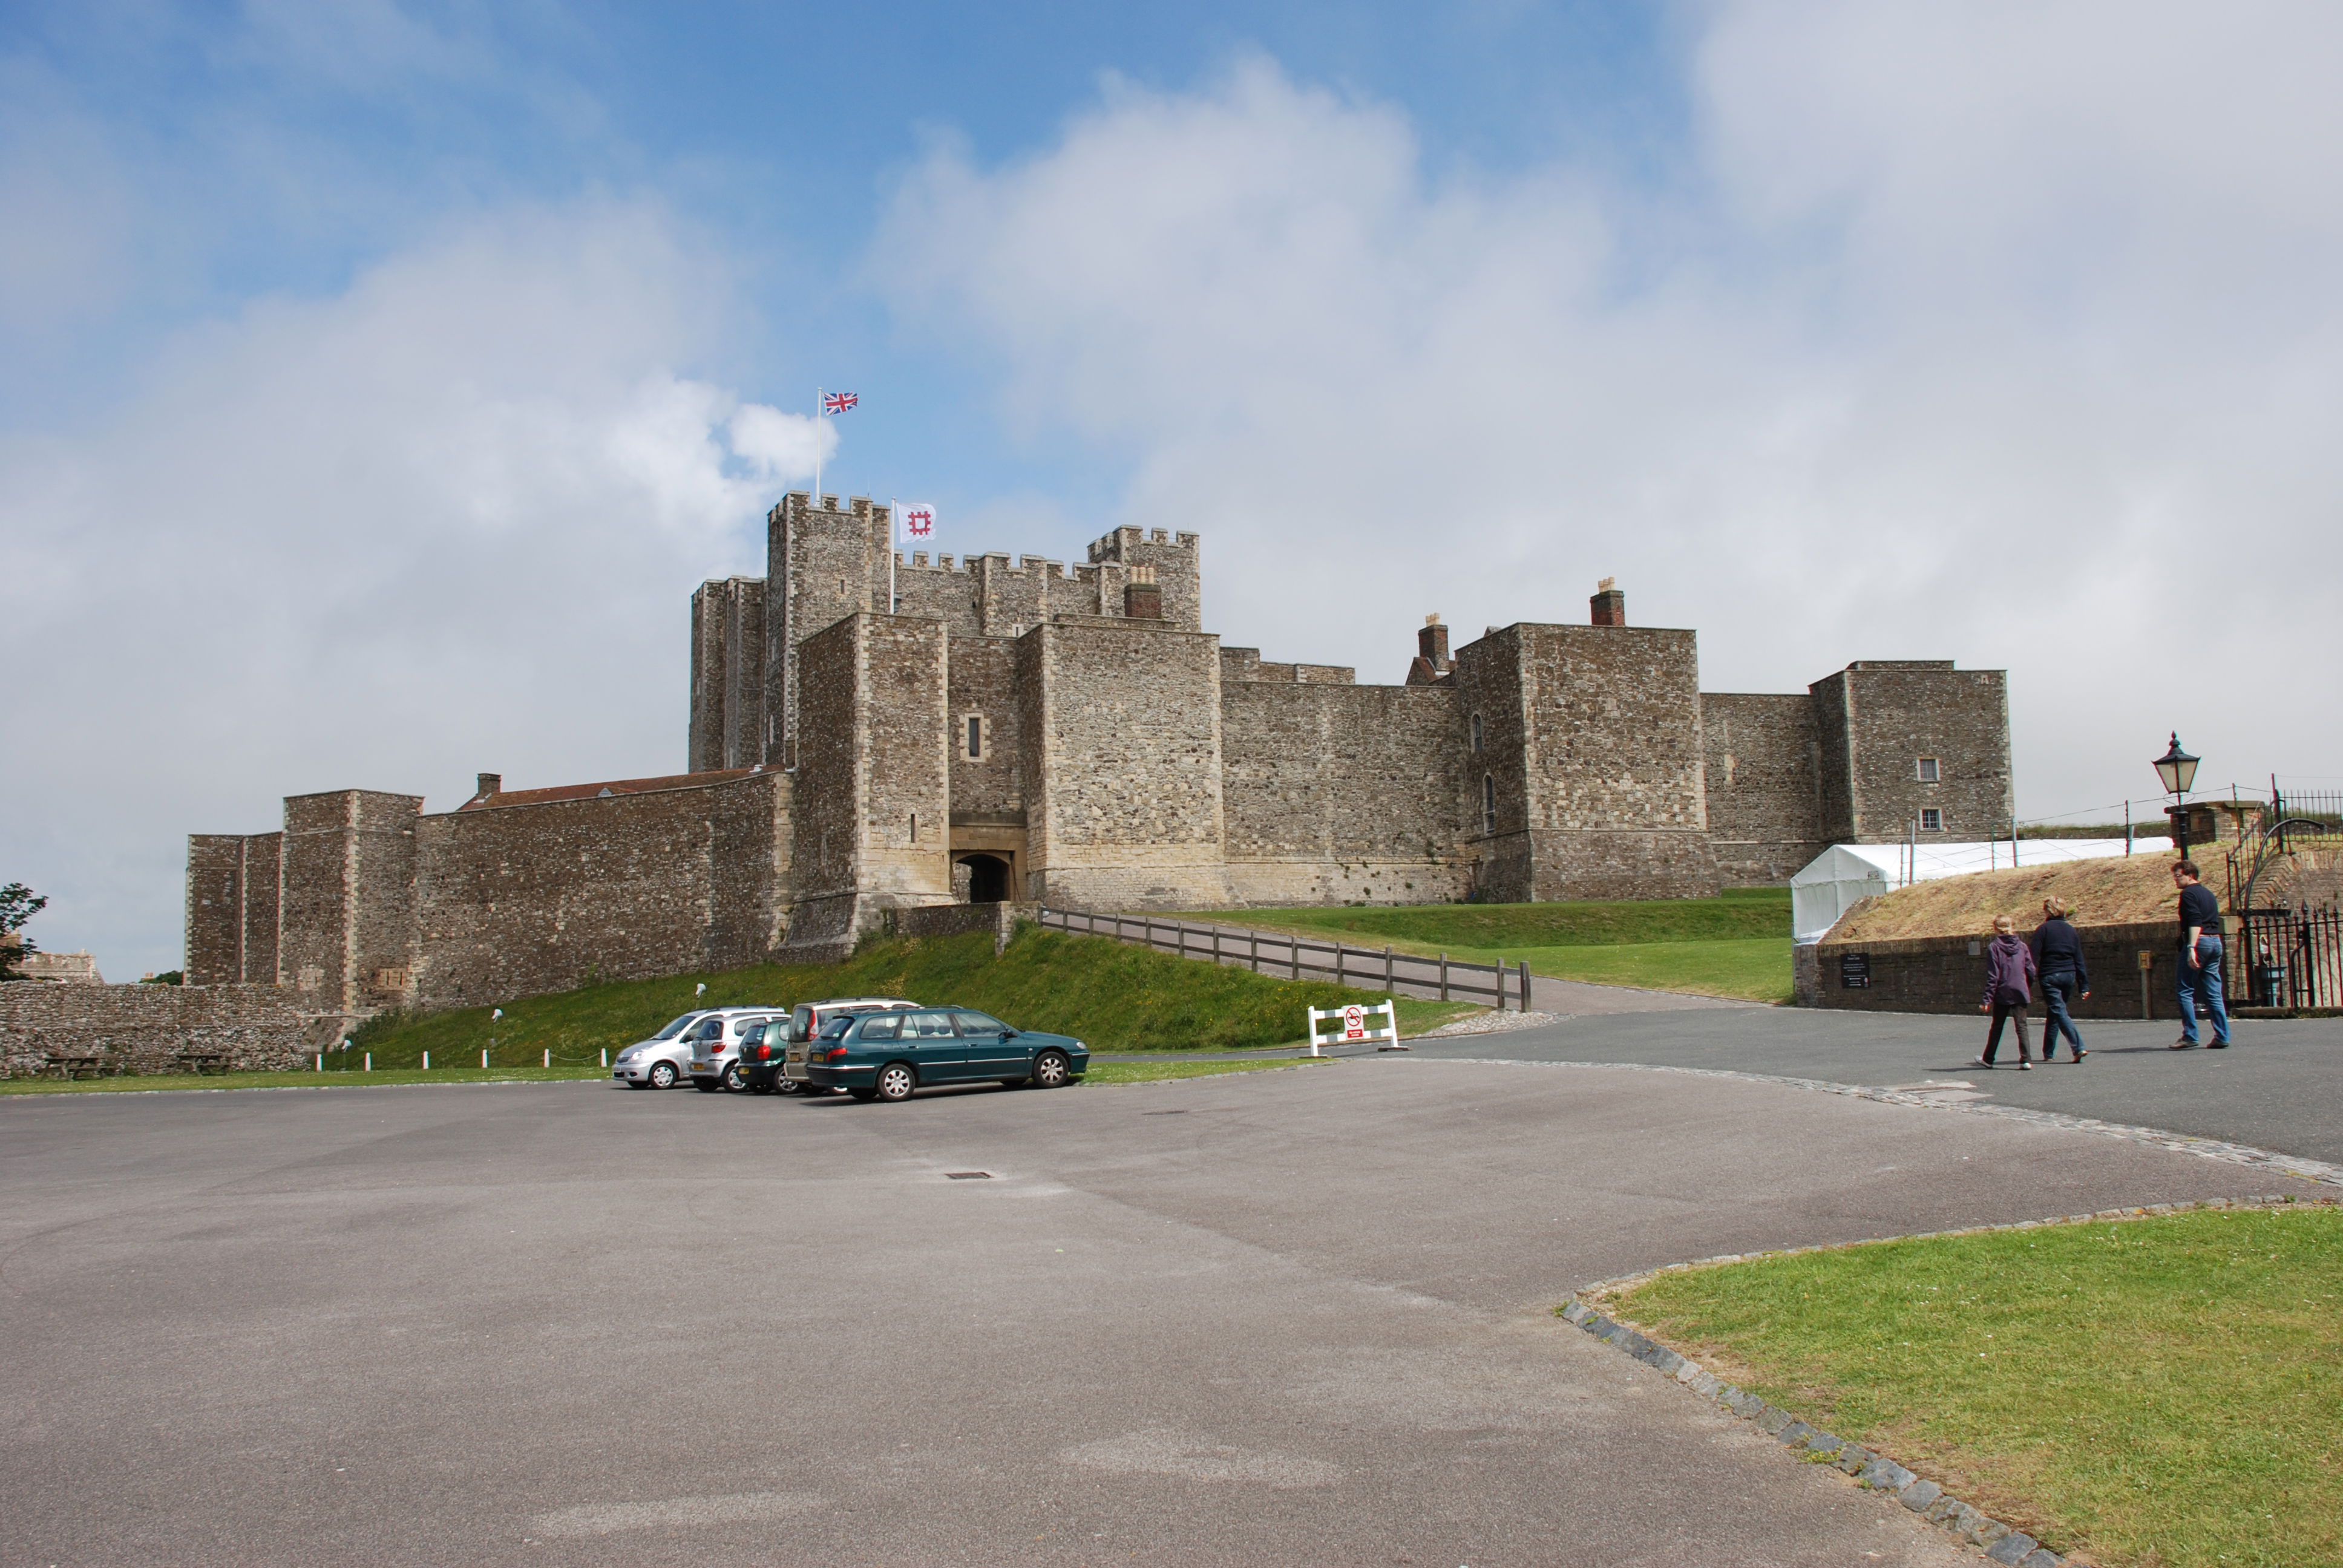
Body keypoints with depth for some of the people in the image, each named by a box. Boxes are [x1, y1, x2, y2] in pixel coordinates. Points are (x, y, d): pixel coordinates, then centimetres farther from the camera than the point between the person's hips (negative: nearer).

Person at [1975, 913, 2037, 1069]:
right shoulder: (2023, 947, 4)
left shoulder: (1994, 947, -6)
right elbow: (2031, 971, 5)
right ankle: (2026, 1060, -10)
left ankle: (1988, 1059, 23)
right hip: (2020, 993, 2)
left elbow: (1992, 976, -10)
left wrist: (1987, 999, -8)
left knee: (1997, 1027, 11)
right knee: (2021, 1026, 1)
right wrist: (2029, 991, 20)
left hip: (2002, 994, -2)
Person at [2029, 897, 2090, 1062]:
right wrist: (2084, 985, 12)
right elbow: (2079, 961, 11)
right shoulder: (2072, 931, 11)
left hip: (2050, 977, -6)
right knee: (2053, 1014, 15)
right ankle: (2048, 1053, 21)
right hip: (2069, 976, 6)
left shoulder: (2043, 929, -4)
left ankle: (2078, 1047, -23)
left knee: (2059, 1012, -7)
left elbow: (2034, 958, -10)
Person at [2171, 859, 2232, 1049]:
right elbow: (2214, 921, 21)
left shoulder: (2189, 893, -7)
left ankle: (2190, 1036, -7)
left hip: (2199, 941, -9)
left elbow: (2195, 922, -18)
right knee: (2213, 993, 8)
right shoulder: (2209, 893, 20)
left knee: (2185, 991, -4)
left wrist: (2191, 948, -25)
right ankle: (2222, 1038, 4)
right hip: (2216, 942, 9)